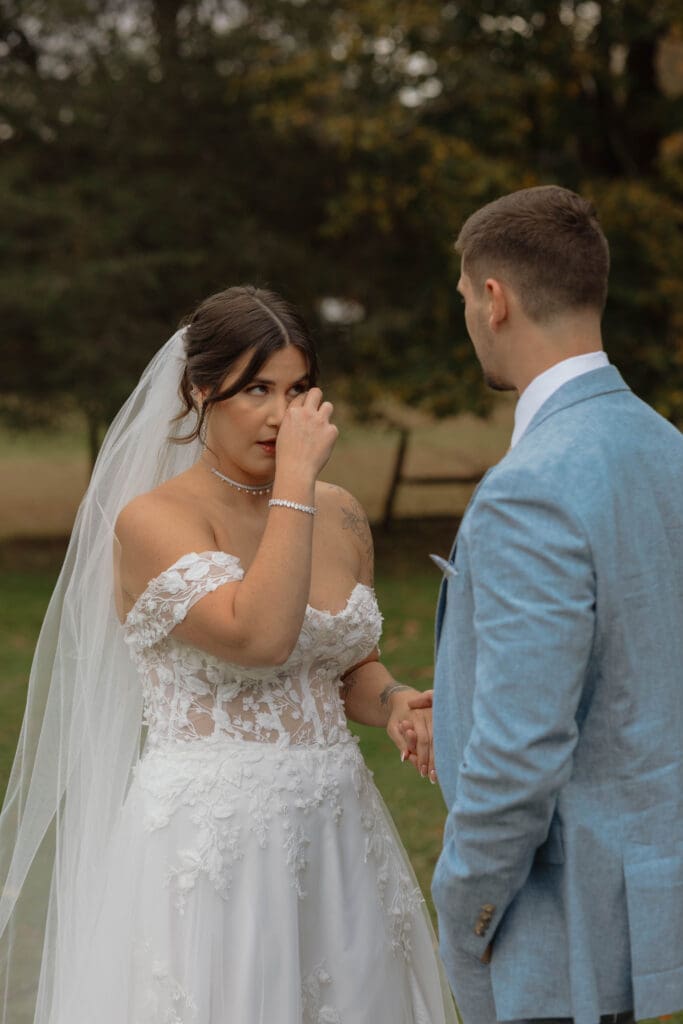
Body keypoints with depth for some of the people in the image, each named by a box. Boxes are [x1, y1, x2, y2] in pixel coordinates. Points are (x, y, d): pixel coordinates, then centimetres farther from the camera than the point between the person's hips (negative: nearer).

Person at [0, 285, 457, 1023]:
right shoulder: (153, 519, -12)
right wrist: (294, 479, -21)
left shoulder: (340, 515, 7)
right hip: (209, 843, -6)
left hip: (334, 834, 6)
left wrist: (394, 704, -2)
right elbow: (259, 638, -27)